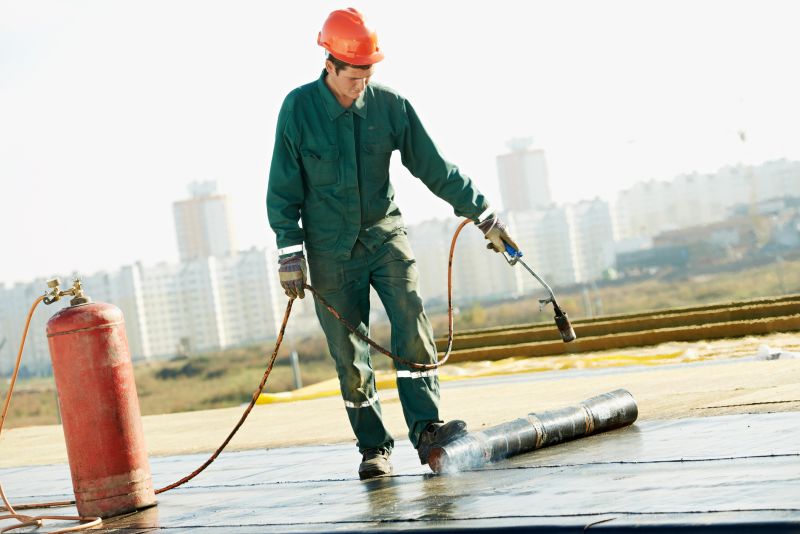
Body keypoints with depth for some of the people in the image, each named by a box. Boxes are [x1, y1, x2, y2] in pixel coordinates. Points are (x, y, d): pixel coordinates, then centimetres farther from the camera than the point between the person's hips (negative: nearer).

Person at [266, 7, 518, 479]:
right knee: (350, 354, 1)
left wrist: (484, 214, 3)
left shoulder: (390, 105, -5)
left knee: (412, 322, -17)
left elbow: (435, 167, 2)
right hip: (330, 251, -1)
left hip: (386, 235, 1)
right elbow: (283, 188, -2)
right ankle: (374, 448, 10)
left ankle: (426, 427, -19)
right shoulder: (299, 108, -9)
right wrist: (290, 253, -7)